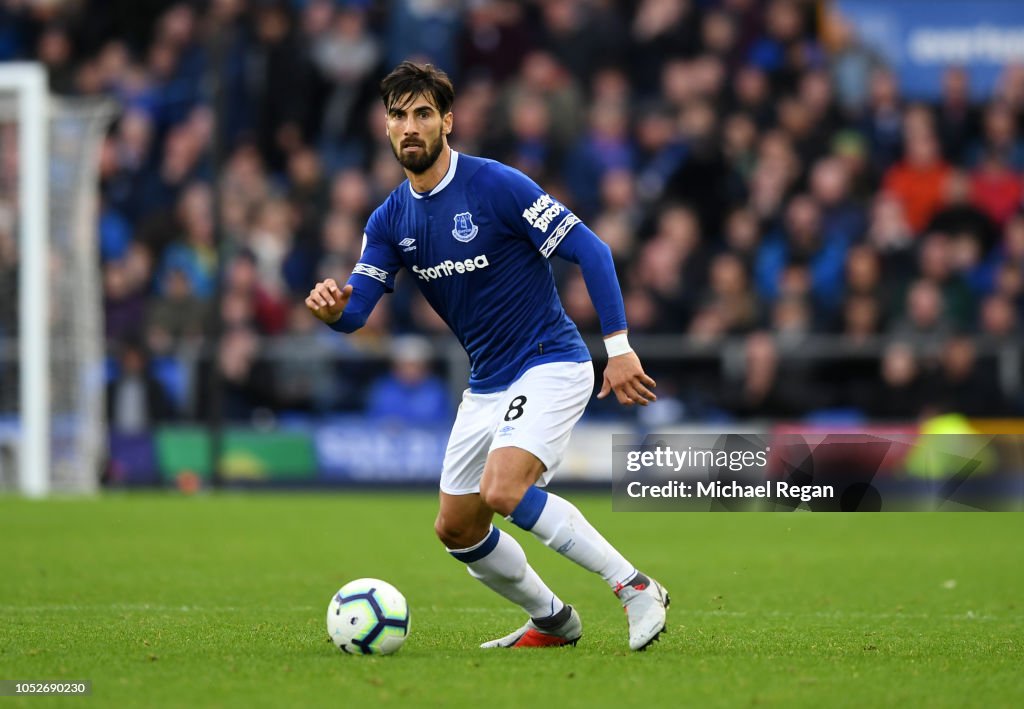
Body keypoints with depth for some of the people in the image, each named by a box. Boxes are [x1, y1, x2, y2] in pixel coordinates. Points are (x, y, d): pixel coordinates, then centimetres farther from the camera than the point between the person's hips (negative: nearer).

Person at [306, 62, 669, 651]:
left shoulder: (496, 185, -16)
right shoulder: (390, 221, 4)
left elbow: (589, 249, -15)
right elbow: (356, 310, -4)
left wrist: (619, 347, -21)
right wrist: (332, 308, -29)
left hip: (551, 365, -8)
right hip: (488, 384, 8)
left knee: (502, 490, -28)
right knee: (457, 529, 9)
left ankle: (636, 588, -21)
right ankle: (553, 621, 29)